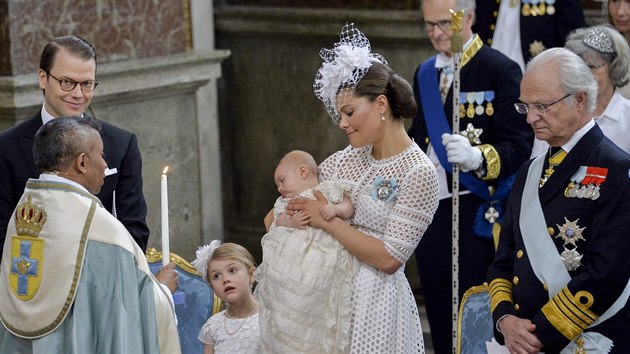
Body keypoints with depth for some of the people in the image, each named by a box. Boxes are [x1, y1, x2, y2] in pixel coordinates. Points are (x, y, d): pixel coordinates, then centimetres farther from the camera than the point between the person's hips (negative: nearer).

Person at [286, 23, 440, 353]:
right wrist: (290, 217, -6)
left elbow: (389, 258, -18)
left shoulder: (419, 173, -13)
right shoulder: (347, 159, 6)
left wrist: (328, 221, -14)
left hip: (375, 301, -6)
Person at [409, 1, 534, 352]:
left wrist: (477, 156, -31)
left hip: (476, 215, -6)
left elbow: (520, 145, -14)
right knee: (438, 314, 11)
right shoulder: (425, 73, 14)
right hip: (428, 213, 6)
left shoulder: (501, 69, -8)